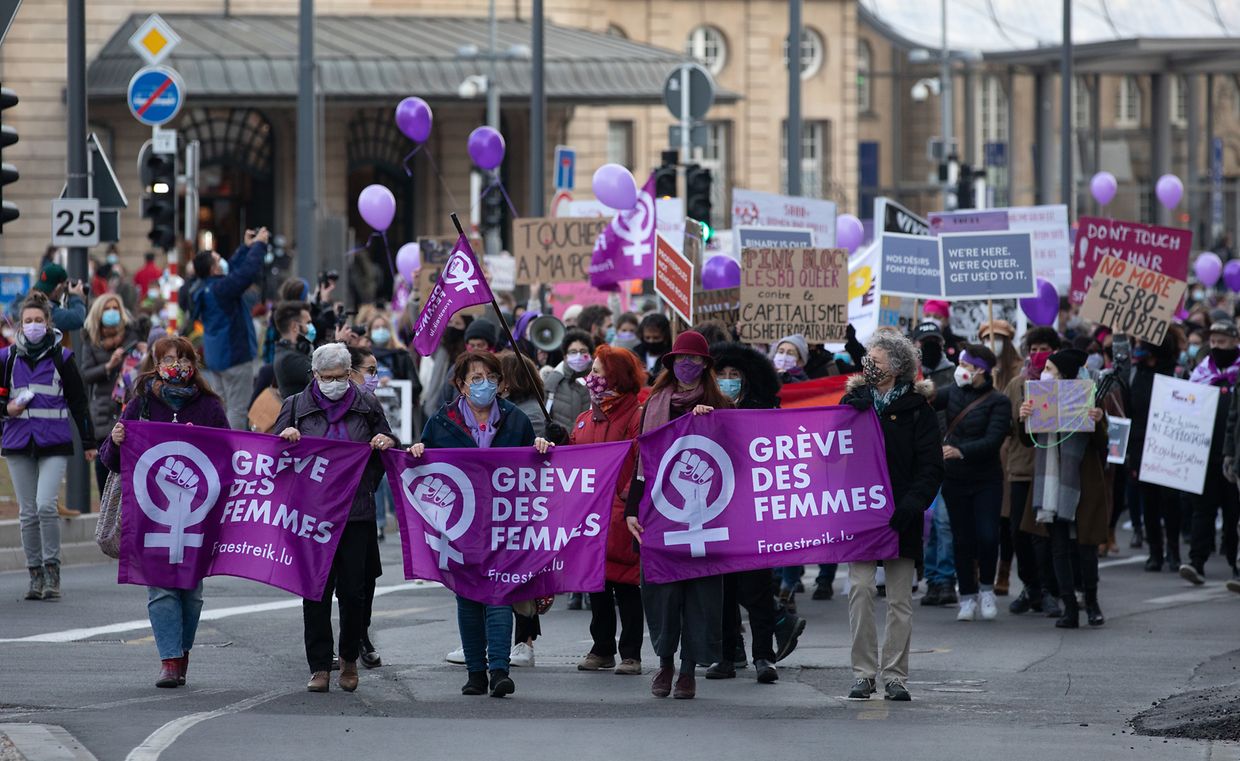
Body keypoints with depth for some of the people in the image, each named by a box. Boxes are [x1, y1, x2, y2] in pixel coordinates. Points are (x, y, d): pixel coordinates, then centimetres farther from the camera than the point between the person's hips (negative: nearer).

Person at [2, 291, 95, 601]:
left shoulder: (61, 357, 2)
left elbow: (78, 401, 7)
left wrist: (88, 442, 7)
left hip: (54, 442, -3)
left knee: (46, 505, -17)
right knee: (27, 512, 3)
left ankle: (52, 571, -7)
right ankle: (35, 575, 10)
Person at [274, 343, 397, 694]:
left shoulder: (367, 406, 10)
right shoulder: (296, 406, 9)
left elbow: (391, 448, 20)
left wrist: (387, 444, -3)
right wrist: (286, 439, -9)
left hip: (357, 514, 0)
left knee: (354, 590, 0)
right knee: (316, 592, -1)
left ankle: (350, 658, 20)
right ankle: (319, 667, 4)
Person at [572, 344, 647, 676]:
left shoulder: (635, 417, -8)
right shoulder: (585, 419, 16)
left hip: (621, 513, -7)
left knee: (626, 586, -3)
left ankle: (631, 653, 3)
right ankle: (601, 649, 21)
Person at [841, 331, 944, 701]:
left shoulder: (916, 409, 1)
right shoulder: (854, 401, 9)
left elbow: (931, 468, -4)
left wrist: (911, 505, -16)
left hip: (900, 515, -1)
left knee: (900, 598, 3)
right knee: (860, 590, -6)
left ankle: (895, 676, 8)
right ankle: (864, 673, -2)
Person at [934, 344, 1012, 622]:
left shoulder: (998, 402, -10)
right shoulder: (954, 393, 6)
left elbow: (993, 441, -20)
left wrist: (961, 451, -32)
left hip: (986, 480, -4)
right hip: (954, 479, 4)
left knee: (987, 536, -11)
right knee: (962, 539, 7)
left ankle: (986, 588, 13)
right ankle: (968, 597, 17)